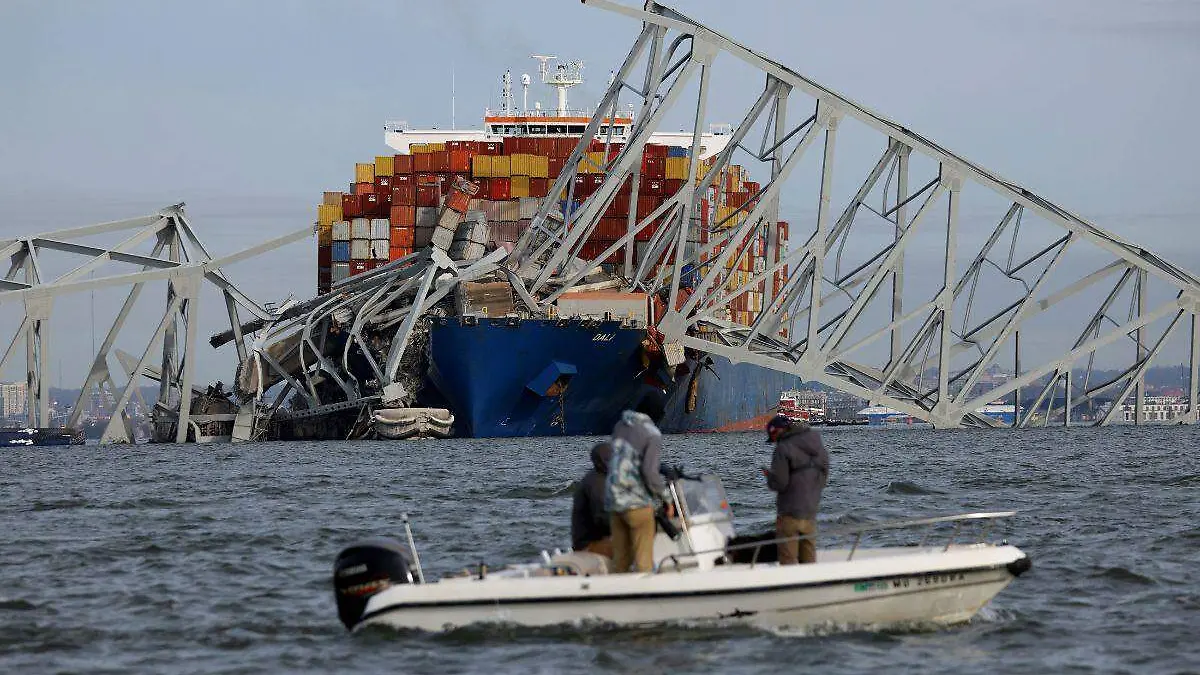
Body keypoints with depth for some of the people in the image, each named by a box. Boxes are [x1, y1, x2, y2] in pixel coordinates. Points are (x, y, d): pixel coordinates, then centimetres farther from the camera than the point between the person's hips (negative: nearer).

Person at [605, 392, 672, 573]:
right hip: (637, 502, -7)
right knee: (643, 558, -3)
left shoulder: (620, 427, 10)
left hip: (612, 498, 7)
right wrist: (667, 498, -8)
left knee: (620, 559, 12)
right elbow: (650, 472, -19)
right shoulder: (653, 434, -11)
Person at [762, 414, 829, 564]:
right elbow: (823, 480, 15)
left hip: (790, 513, -7)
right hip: (811, 512, 7)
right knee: (809, 559, 12)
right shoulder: (817, 446, 9)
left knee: (788, 559, -2)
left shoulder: (783, 448, -14)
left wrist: (769, 475, 2)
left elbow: (779, 483, -17)